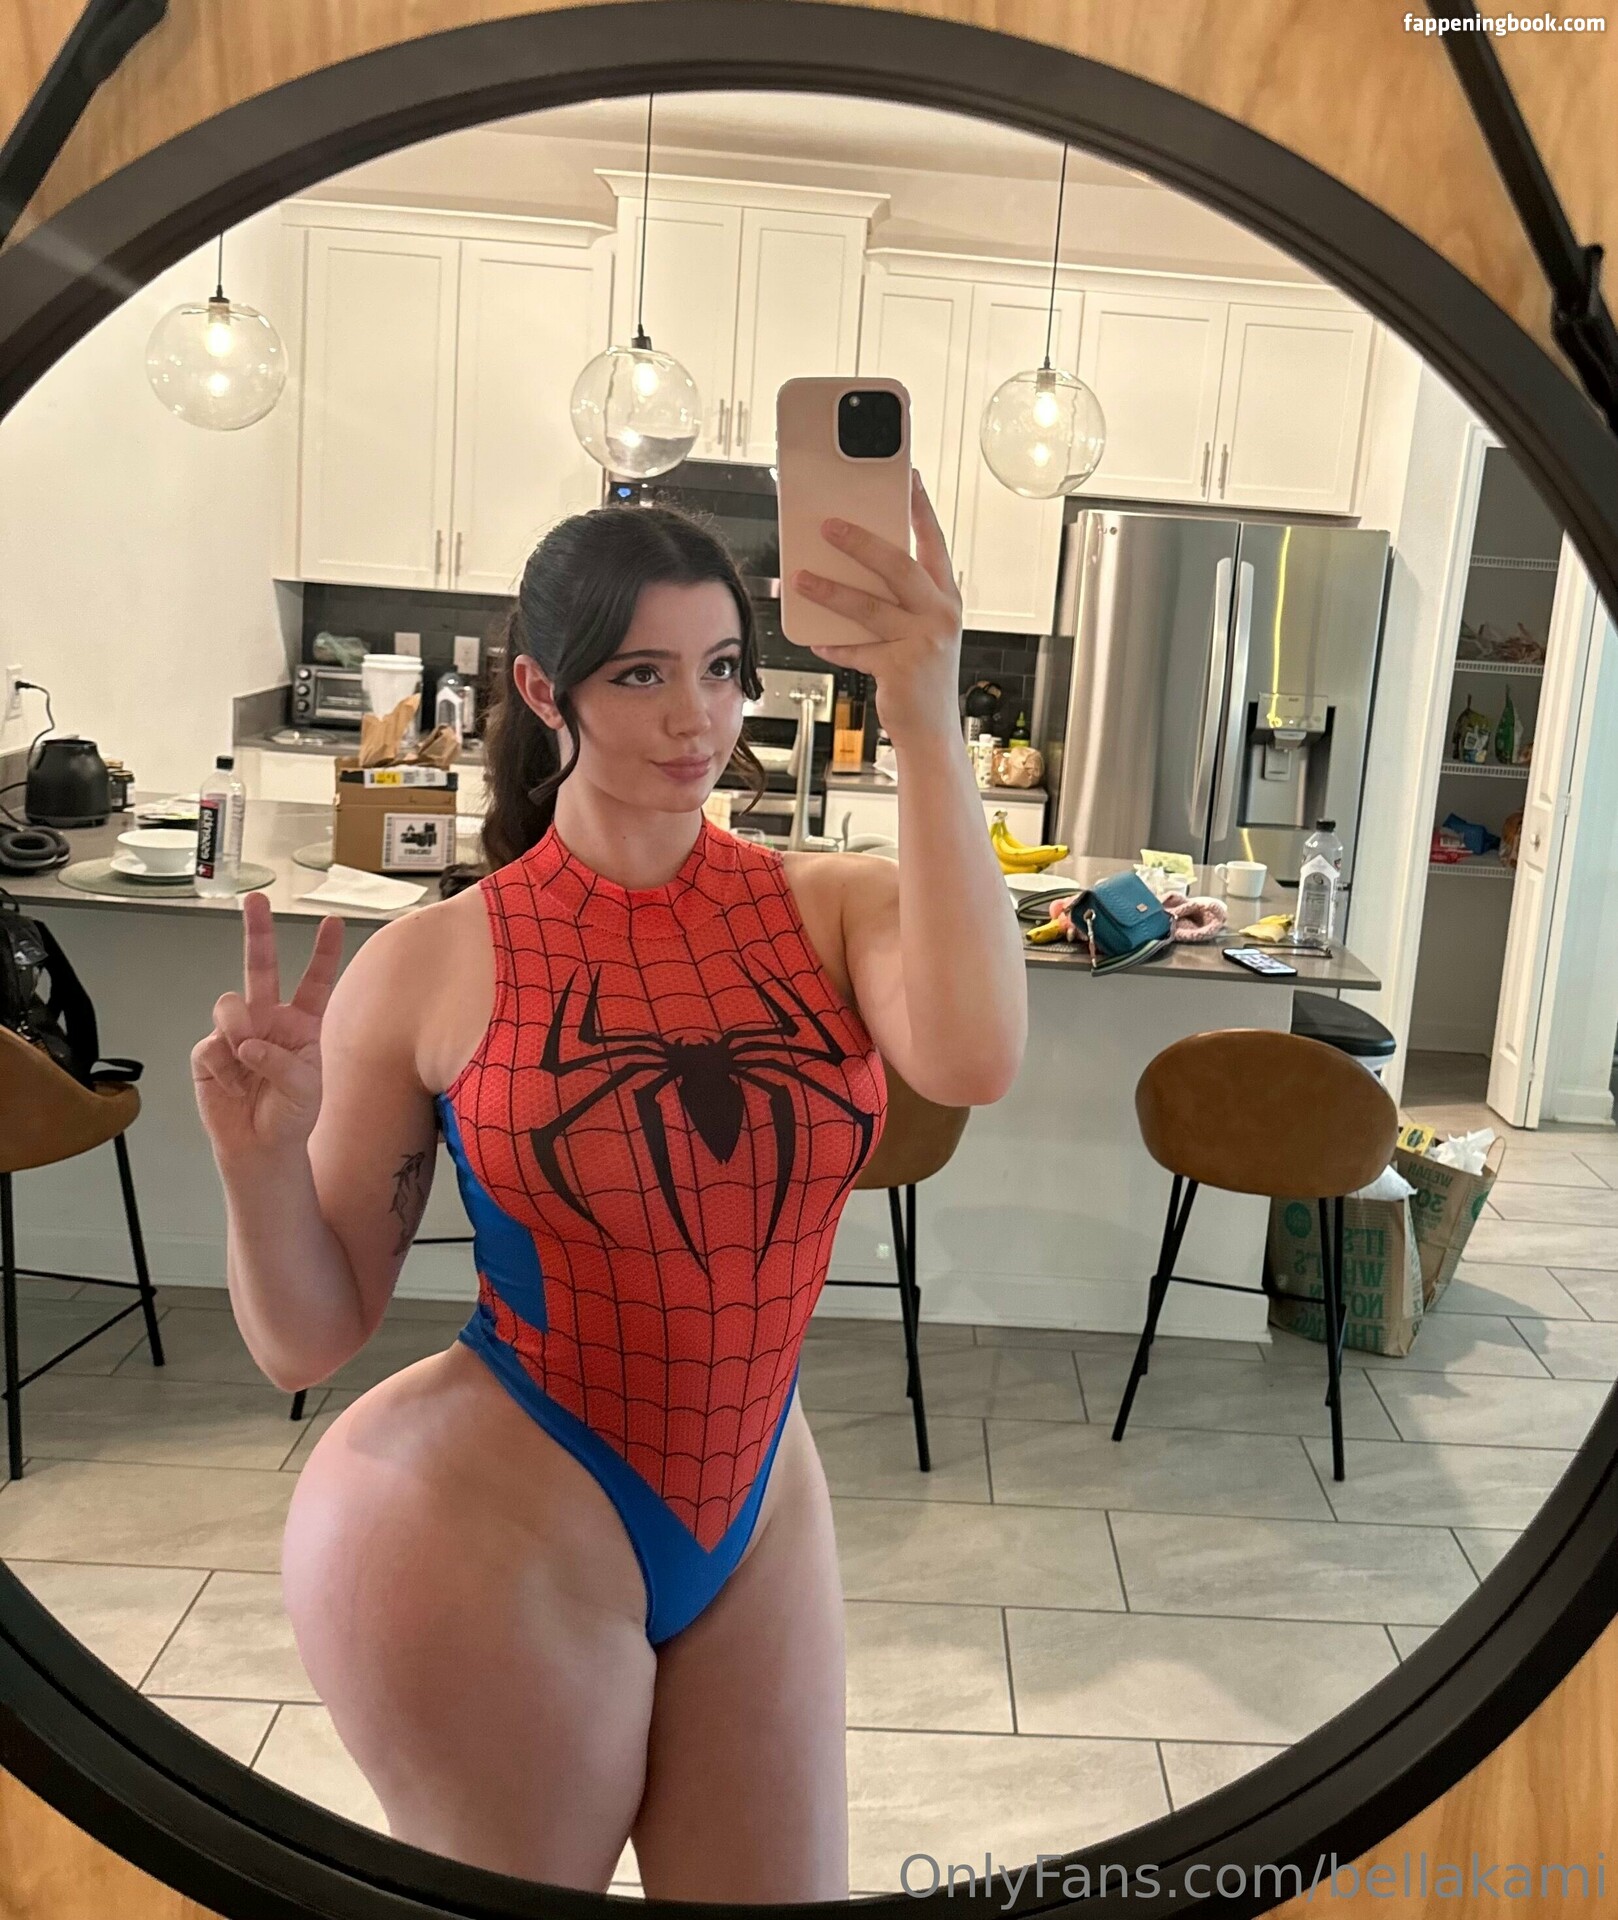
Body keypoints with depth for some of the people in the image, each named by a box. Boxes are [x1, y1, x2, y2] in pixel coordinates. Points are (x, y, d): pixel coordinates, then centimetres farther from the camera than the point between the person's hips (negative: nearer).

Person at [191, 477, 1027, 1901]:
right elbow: (307, 1342, -6)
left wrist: (928, 728, -33)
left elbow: (973, 1062, -31)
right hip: (483, 1532, -3)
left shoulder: (831, 905, -7)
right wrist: (263, 1161, -25)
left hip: (757, 1517, 3)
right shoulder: (431, 965, -12)